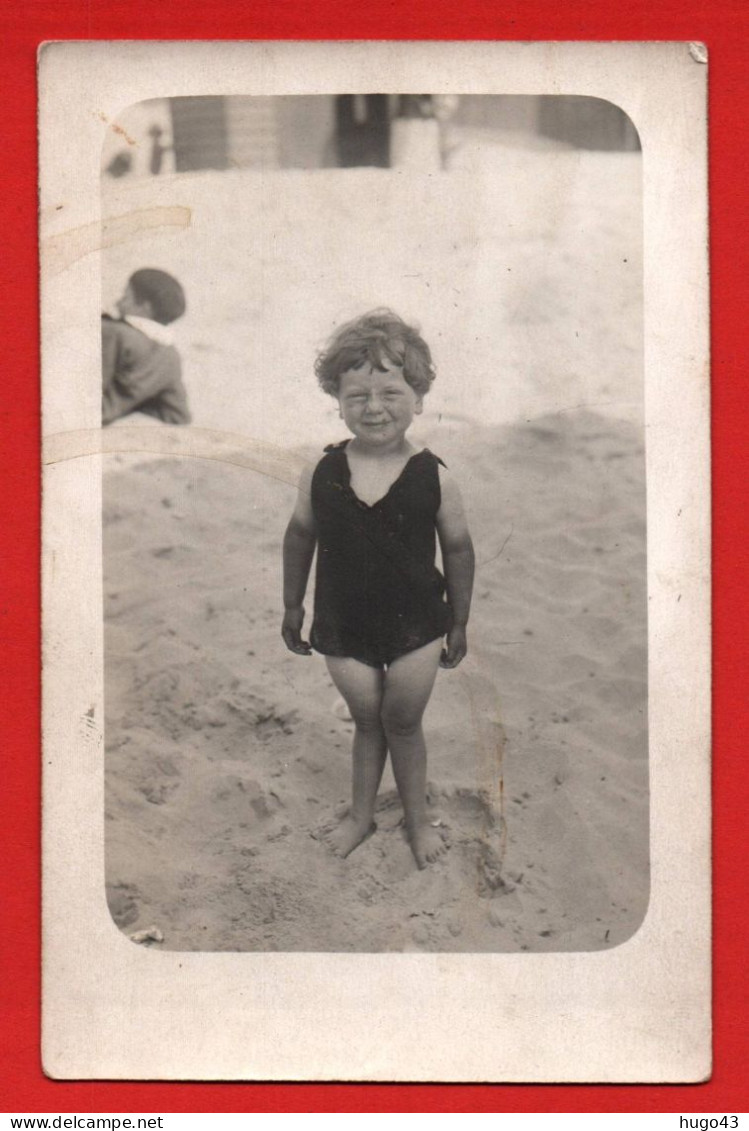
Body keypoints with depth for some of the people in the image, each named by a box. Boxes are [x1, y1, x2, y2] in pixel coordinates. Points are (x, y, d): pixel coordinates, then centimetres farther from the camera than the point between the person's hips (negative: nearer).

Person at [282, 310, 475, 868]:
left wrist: (458, 623, 4)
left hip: (415, 626, -1)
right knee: (367, 718, 17)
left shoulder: (434, 477, -16)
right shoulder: (322, 474, -12)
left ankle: (418, 818, 36)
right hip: (343, 627, 1)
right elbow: (300, 536, 5)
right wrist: (293, 605, 11)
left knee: (403, 722, 14)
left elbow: (458, 549, -3)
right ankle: (362, 814, 39)